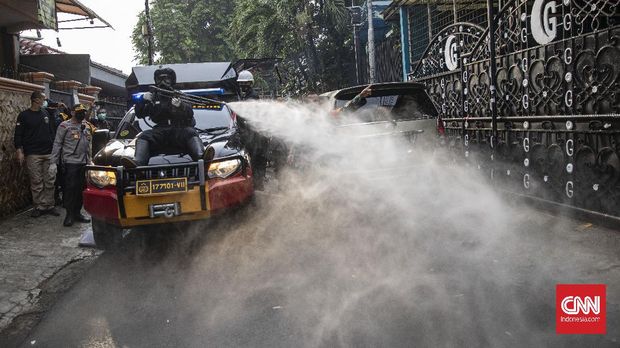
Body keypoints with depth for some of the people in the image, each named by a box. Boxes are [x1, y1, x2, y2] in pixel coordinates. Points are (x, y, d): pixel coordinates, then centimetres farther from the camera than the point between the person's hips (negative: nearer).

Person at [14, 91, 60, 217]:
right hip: (33, 154, -4)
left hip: (49, 153, 4)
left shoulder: (46, 114, 13)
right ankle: (39, 207, 6)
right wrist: (19, 150, -12)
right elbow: (18, 134, -1)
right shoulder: (24, 115, 2)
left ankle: (49, 205, 9)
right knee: (36, 182, -2)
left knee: (50, 181, 2)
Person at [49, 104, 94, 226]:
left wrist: (89, 160, 18)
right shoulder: (65, 126, -2)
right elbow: (57, 144, -5)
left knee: (81, 188, 7)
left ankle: (77, 213, 17)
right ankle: (69, 214, 3)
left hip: (84, 163, 6)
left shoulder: (87, 126, 15)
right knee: (70, 188, -5)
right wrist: (53, 162, -11)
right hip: (70, 162, -5)